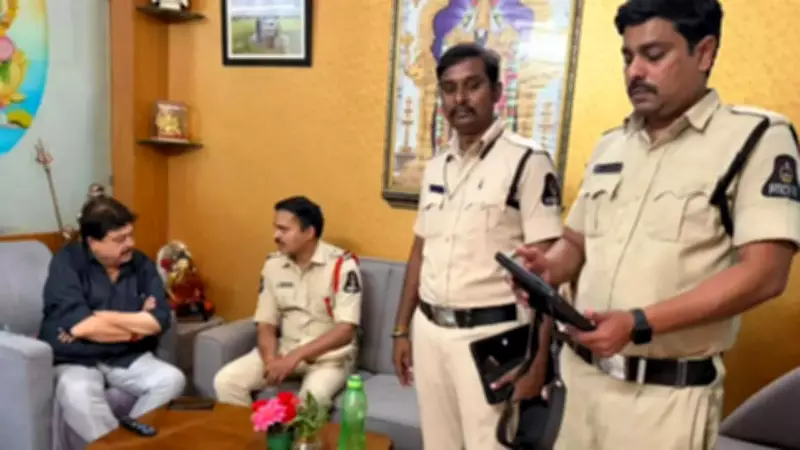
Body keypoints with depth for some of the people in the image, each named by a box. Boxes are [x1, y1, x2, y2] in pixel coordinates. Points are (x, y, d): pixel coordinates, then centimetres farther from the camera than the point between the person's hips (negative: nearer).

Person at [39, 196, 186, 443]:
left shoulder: (141, 264, 1)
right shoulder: (67, 262, -9)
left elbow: (160, 319, -9)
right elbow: (78, 325, -21)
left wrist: (102, 318, -15)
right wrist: (138, 325, -9)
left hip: (128, 358, 3)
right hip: (75, 361, -3)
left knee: (172, 379, -20)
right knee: (77, 393, -34)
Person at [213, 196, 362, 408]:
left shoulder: (342, 265, -16)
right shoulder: (273, 265, 1)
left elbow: (346, 330, -20)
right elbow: (266, 324, 2)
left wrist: (295, 357, -27)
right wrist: (271, 361, -18)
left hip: (329, 354, -5)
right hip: (285, 349, 5)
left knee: (313, 395, -35)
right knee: (226, 381, -14)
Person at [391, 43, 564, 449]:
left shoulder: (528, 162, -10)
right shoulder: (435, 167, 10)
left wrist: (535, 356, -15)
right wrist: (401, 329, 14)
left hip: (491, 334, -6)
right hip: (429, 330, 6)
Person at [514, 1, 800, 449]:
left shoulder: (757, 136, -7)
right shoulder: (611, 145, 10)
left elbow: (764, 273, -15)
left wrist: (639, 324, -22)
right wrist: (549, 268, -8)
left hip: (668, 393, -5)